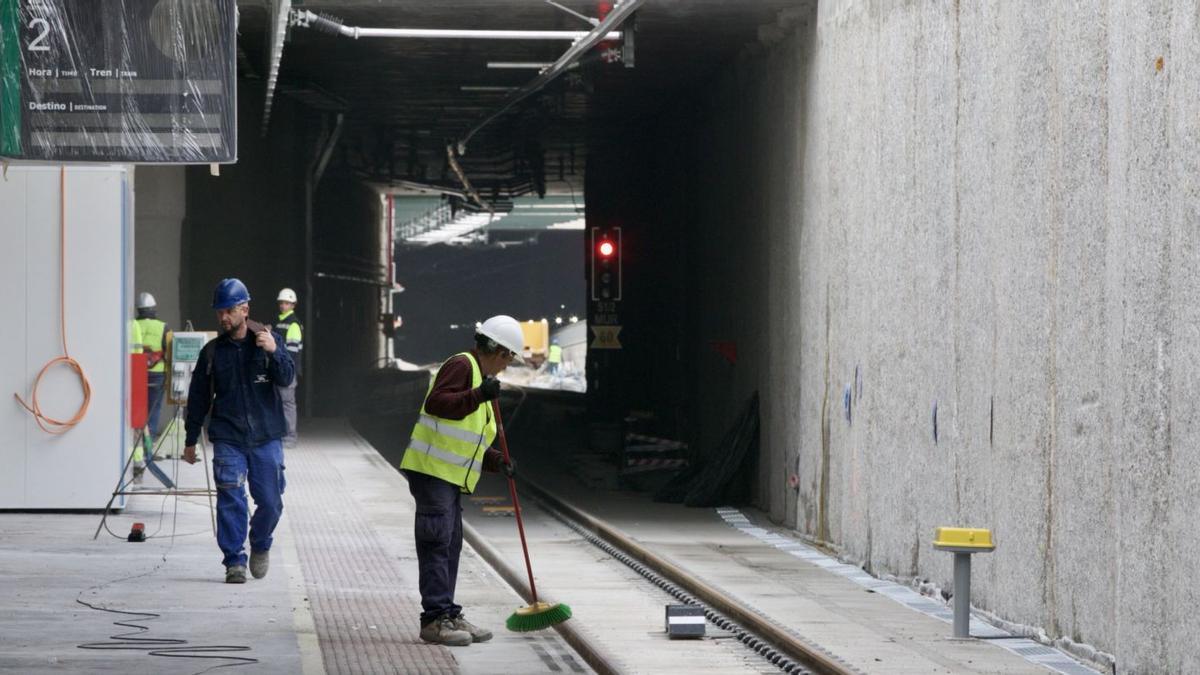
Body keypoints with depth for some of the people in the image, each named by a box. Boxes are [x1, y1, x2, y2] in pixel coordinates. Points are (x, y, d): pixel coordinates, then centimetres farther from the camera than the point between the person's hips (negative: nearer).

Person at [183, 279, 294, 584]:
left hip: (266, 436, 0)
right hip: (227, 439, 0)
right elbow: (198, 397, 13)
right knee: (230, 501, -9)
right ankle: (234, 561, -2)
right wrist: (191, 440, 14)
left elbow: (286, 378, -9)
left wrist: (274, 353, -27)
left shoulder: (270, 341, 3)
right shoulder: (212, 352, 6)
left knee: (271, 502, 2)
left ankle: (260, 545, 30)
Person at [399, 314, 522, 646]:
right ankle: (435, 618, -12)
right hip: (431, 470, -10)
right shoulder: (461, 366, -9)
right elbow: (436, 404, -26)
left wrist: (496, 460, 9)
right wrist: (478, 396, -34)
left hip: (452, 477, 10)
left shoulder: (481, 376, 22)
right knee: (436, 544, -11)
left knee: (450, 546, 12)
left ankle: (448, 616, 17)